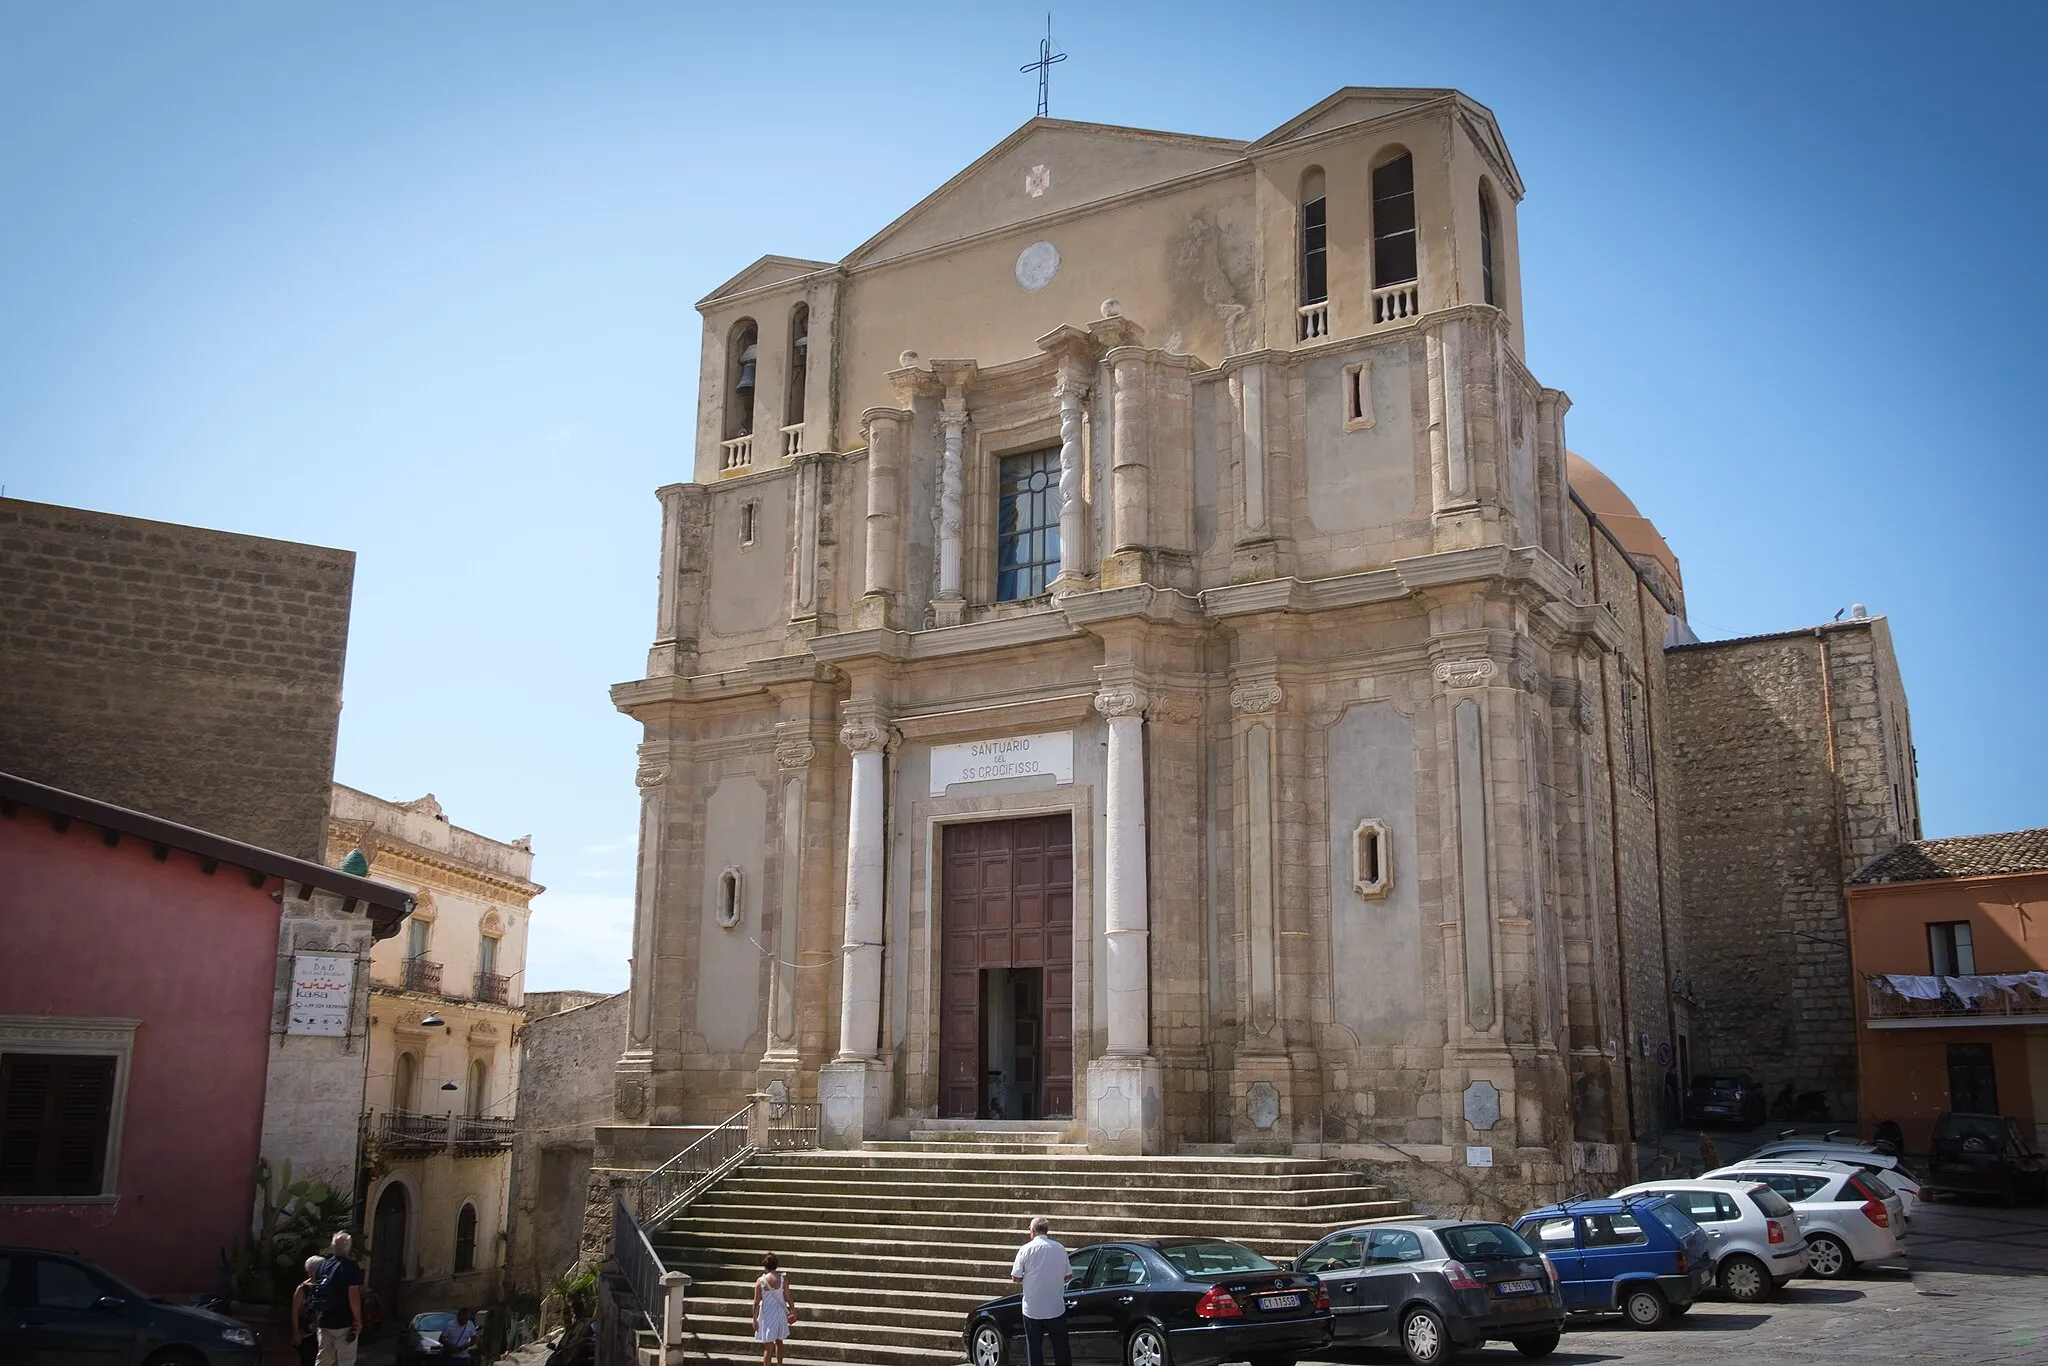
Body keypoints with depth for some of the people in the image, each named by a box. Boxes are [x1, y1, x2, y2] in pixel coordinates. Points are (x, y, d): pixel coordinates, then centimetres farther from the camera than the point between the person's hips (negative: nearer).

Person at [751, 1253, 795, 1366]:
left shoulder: (760, 1280, -14)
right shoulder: (783, 1278, -11)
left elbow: (756, 1303, -9)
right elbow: (788, 1298, -4)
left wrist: (754, 1319, 0)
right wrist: (793, 1311, 12)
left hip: (766, 1315, -2)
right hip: (780, 1313, 2)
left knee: (768, 1346, 5)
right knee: (779, 1342, 23)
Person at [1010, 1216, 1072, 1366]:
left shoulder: (1026, 1249, -10)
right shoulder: (1060, 1248, -2)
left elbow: (1016, 1278, -7)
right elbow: (1067, 1274, 6)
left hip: (1033, 1309, -2)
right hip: (1056, 1307, 2)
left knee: (1034, 1349, 9)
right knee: (1061, 1348, 12)